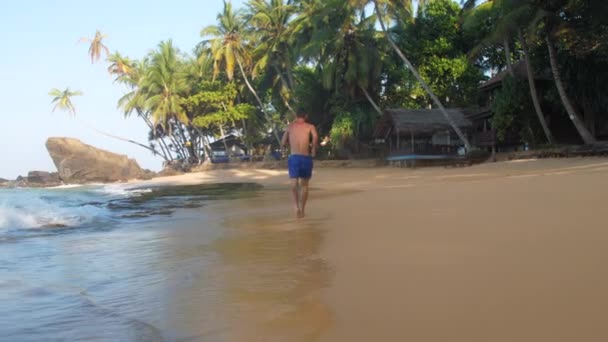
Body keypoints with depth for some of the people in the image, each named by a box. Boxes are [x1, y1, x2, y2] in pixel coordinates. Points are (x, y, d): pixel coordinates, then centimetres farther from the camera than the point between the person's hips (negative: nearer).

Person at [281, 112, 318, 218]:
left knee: (294, 182, -5)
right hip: (306, 158, 0)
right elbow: (315, 137, -14)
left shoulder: (290, 126, 13)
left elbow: (283, 144, 17)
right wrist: (313, 149, 1)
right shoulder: (310, 126, 7)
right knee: (304, 184, 15)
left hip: (293, 157, 0)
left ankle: (296, 205, -31)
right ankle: (302, 210, 20)